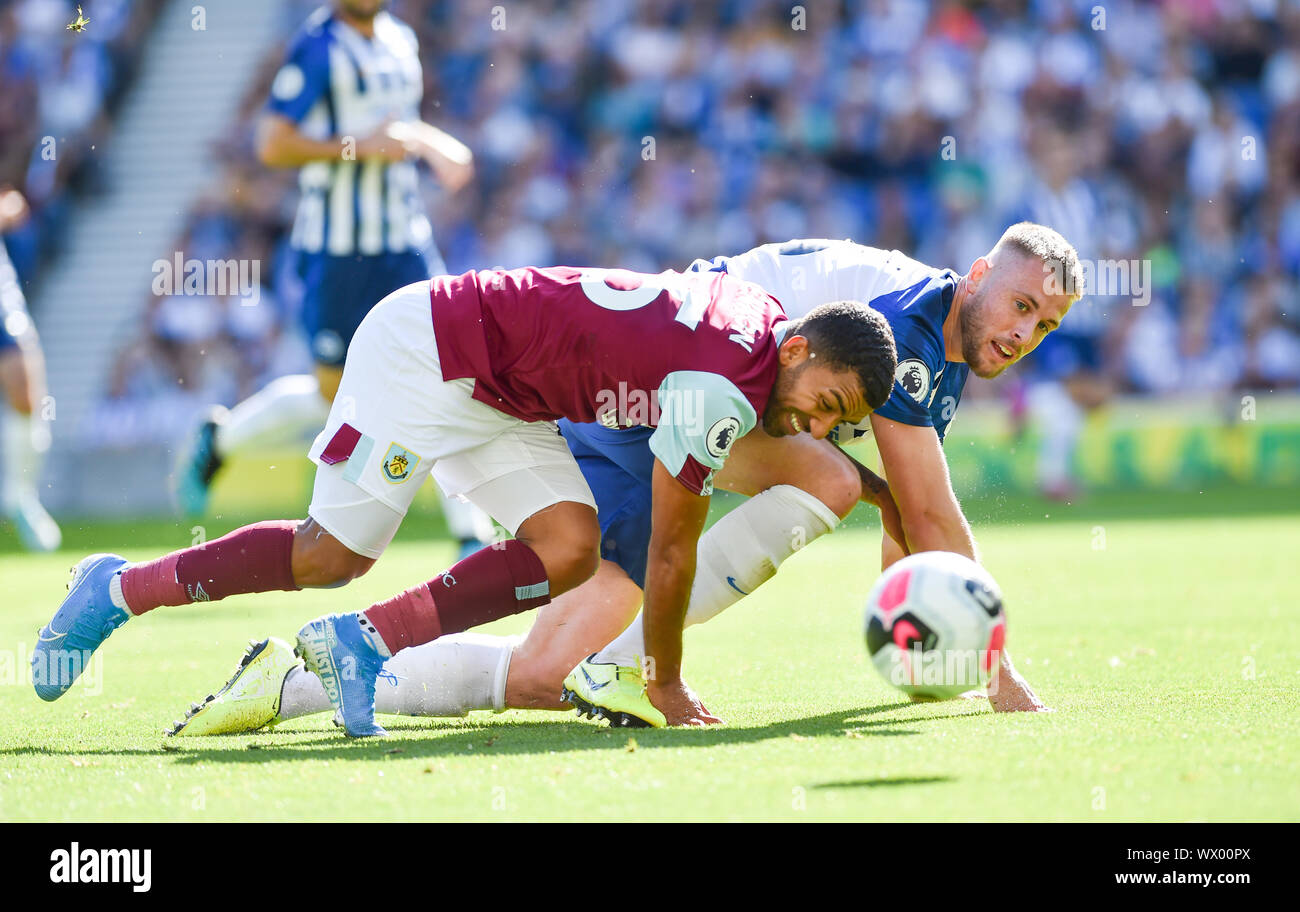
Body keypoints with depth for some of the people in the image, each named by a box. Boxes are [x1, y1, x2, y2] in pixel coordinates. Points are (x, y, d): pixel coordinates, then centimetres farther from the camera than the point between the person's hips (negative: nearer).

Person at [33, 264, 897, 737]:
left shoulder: (761, 314, -3)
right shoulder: (727, 388, -27)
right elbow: (672, 546, -18)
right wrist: (667, 683, -7)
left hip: (501, 399, 9)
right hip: (429, 350, -9)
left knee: (569, 552, -8)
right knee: (332, 555, -5)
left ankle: (363, 640, -3)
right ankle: (122, 590, 12)